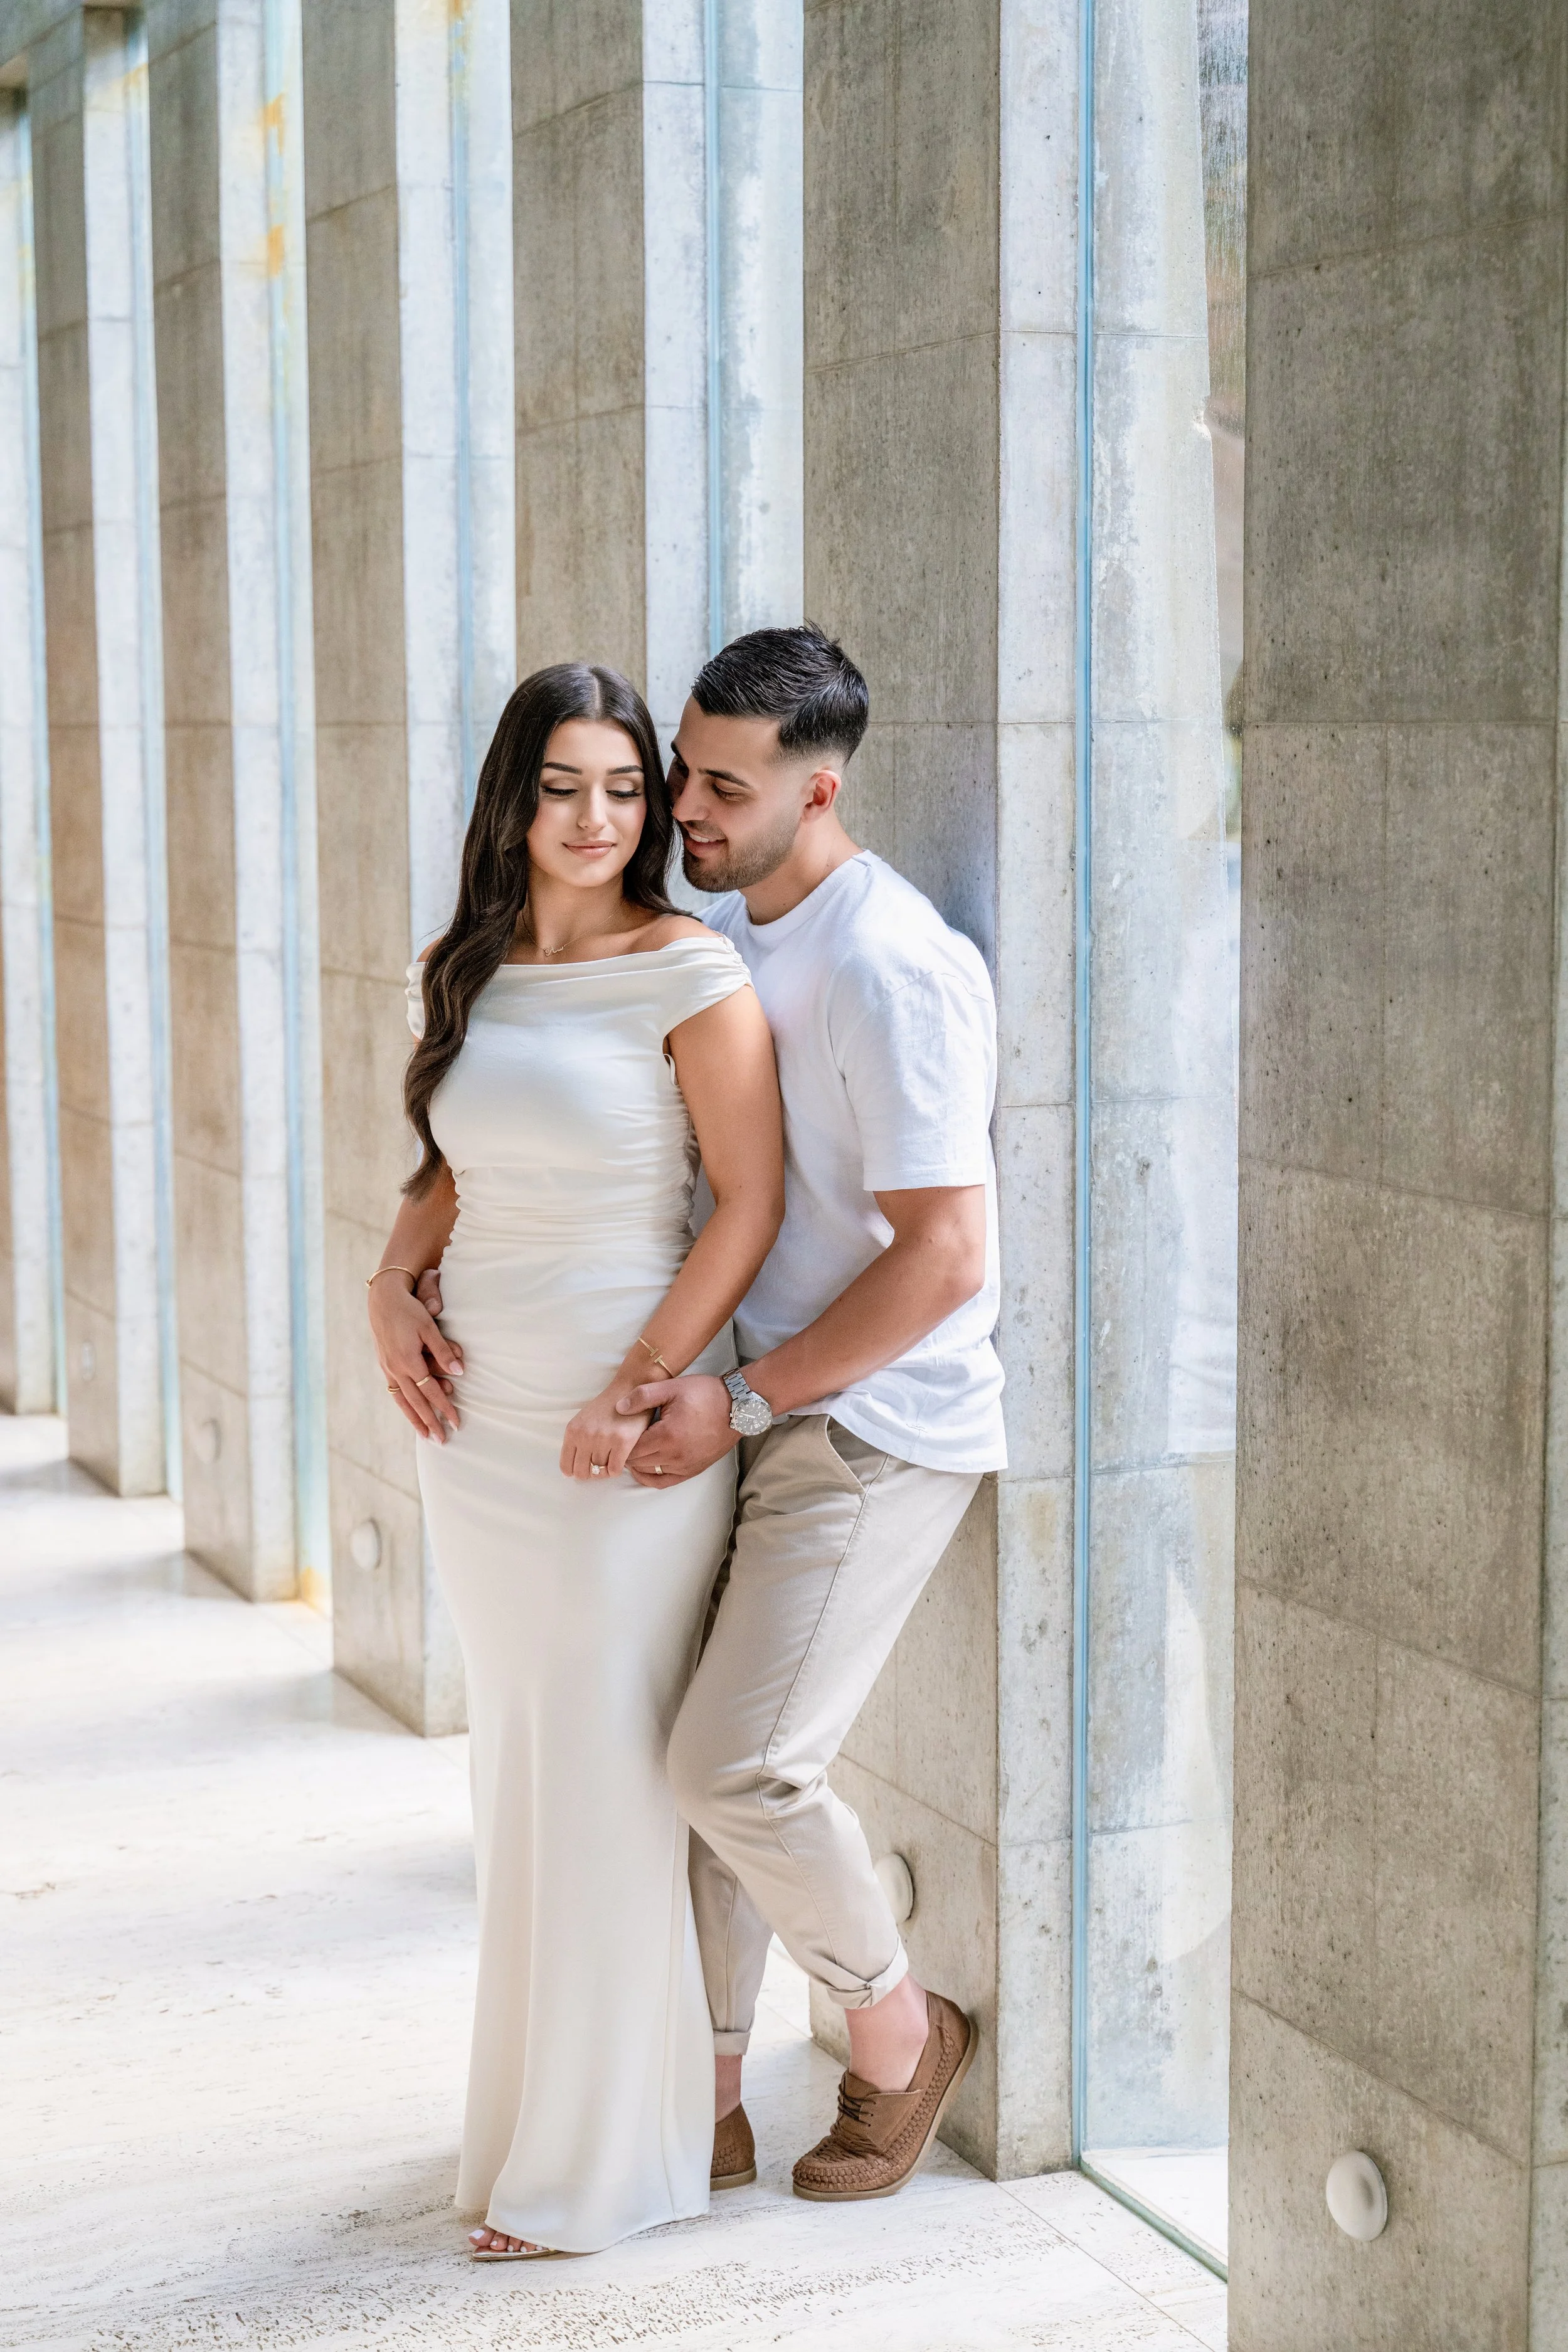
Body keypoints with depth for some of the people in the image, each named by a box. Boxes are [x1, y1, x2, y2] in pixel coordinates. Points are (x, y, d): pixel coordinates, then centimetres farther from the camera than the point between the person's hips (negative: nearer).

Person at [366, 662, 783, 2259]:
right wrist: (394, 1288, 2)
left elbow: (751, 1203, -12)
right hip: (478, 1416, 6)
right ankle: (526, 2107, 30)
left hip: (633, 1423, -6)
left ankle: (598, 2158, 15)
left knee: (606, 1771, 1)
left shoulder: (689, 975, -10)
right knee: (515, 1760, 15)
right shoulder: (461, 977, 8)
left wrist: (638, 1392, -17)